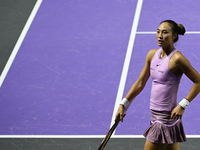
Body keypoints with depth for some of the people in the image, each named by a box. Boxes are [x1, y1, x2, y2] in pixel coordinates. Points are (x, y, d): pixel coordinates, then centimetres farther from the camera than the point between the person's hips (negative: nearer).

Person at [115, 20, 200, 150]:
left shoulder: (177, 59, -15)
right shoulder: (152, 54, 8)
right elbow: (140, 83, 16)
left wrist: (183, 105, -17)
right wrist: (123, 104, 13)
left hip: (167, 116, -8)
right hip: (155, 114, 8)